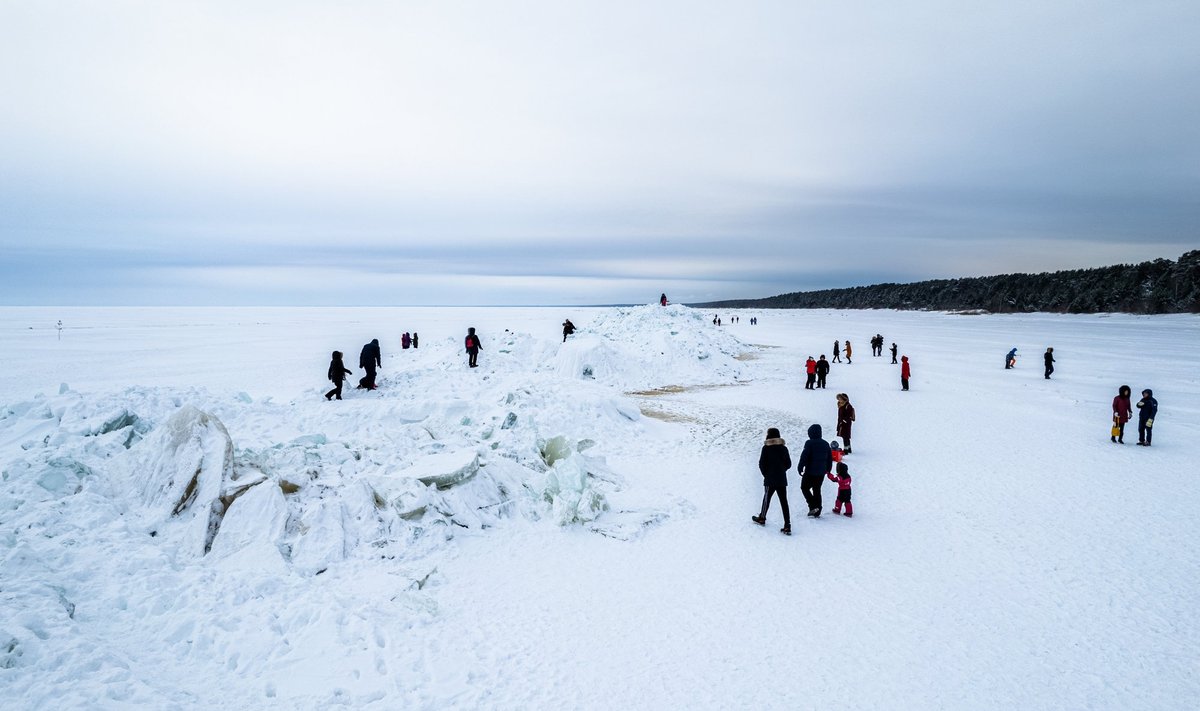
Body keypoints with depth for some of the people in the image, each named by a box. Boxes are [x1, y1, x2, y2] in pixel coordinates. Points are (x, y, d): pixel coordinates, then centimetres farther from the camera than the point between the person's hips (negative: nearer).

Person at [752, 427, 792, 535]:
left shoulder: (766, 448, -9)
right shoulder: (784, 448, 2)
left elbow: (762, 464, -9)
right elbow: (789, 464, 6)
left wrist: (766, 474, 6)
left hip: (770, 480, -3)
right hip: (782, 480, 3)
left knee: (766, 499, 14)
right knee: (784, 501, 2)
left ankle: (762, 518, 31)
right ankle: (787, 525, -4)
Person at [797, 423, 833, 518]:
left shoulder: (809, 443, -13)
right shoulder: (825, 444, 8)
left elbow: (804, 457, -16)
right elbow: (830, 458, 15)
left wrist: (800, 468, -8)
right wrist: (828, 469, 26)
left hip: (810, 472, -6)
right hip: (821, 473, 6)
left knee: (804, 488, 9)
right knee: (817, 490, 13)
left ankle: (813, 506, -7)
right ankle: (817, 512, 14)